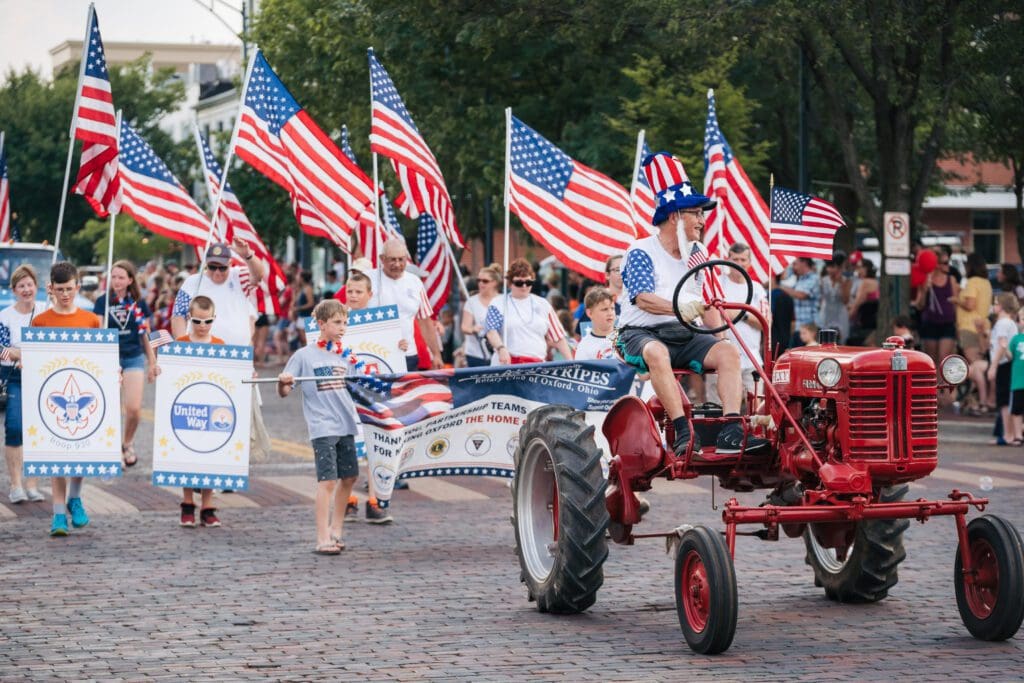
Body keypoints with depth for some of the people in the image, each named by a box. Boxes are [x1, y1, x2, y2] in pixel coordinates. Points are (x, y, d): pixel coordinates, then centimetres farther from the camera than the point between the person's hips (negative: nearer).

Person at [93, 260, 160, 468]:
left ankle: (128, 443, 17)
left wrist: (153, 363, 12)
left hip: (134, 358, 1)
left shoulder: (139, 303, 4)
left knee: (133, 408, -8)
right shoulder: (103, 301, 0)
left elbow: (146, 335, 11)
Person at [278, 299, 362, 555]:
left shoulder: (347, 356, 11)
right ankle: (323, 540, -13)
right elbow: (284, 392, -4)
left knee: (349, 476, 11)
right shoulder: (304, 356, -3)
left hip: (346, 424, 6)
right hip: (322, 426, -6)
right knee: (328, 479, -13)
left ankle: (335, 531, 28)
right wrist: (283, 382, -25)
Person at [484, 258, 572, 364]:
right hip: (507, 365, -3)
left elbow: (558, 336, 15)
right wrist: (501, 348, -29)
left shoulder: (542, 305, 15)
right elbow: (492, 331, -10)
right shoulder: (498, 304, 6)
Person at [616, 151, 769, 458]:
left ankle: (731, 433, -31)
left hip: (684, 337, 6)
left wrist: (721, 337, 1)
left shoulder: (697, 253, 15)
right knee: (657, 353, -39)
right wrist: (681, 309, -37)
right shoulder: (641, 252, -5)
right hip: (641, 333, -6)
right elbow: (643, 298, -19)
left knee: (729, 352, -19)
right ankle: (682, 432, -43)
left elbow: (707, 304, 17)